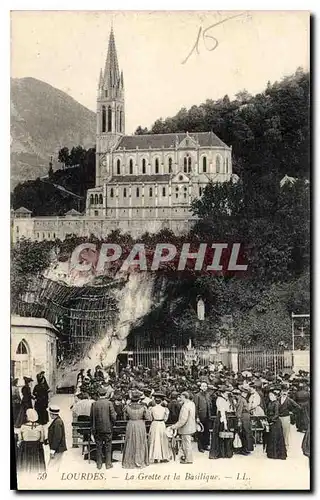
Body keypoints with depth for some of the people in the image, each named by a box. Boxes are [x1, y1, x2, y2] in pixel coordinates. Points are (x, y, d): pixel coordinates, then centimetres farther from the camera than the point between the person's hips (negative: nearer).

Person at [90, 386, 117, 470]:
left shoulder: (94, 404, -6)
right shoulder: (109, 403, -12)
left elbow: (91, 417, -1)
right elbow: (113, 417, -14)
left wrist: (93, 427, 13)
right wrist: (115, 414, 9)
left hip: (98, 429, 2)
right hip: (108, 428, -2)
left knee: (99, 447, 12)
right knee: (108, 447, 10)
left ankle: (99, 464, 19)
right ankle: (108, 464, 15)